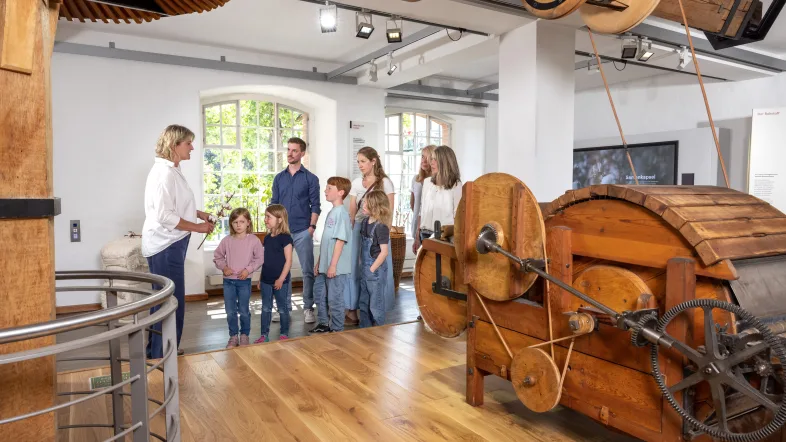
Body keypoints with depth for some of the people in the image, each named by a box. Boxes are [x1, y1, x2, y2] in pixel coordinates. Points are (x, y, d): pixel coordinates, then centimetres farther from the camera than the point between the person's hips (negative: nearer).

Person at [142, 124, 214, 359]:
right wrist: (198, 227, -18)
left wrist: (200, 214, 9)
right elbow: (164, 216, -26)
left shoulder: (171, 170, 12)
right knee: (171, 302, -3)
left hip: (170, 244, 11)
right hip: (165, 246, -11)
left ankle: (157, 350, 33)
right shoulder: (165, 173, -20)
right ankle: (162, 356, 9)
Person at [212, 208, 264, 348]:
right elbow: (217, 256, 8)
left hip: (244, 281, -2)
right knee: (230, 311, 8)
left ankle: (244, 335, 25)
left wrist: (248, 269, -12)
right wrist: (223, 267, -7)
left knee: (244, 311, 7)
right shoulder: (227, 240, -2)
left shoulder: (254, 240, -7)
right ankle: (233, 336, 23)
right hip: (228, 281, 2)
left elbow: (259, 258, -2)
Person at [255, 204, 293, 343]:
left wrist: (281, 279, -17)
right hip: (266, 280, 6)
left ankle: (284, 334, 19)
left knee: (283, 309, 7)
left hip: (279, 281, -6)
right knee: (266, 308, 12)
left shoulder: (285, 238, -12)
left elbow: (288, 260, -14)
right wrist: (260, 279, 15)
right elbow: (265, 260, 14)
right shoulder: (267, 237, 8)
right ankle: (264, 335, 21)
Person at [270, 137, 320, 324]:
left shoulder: (311, 178, 1)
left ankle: (308, 307, 12)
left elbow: (315, 205, -1)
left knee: (307, 270, 1)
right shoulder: (279, 178, 11)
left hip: (302, 231, -3)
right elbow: (273, 204, 12)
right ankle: (283, 308, 17)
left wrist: (312, 227, -11)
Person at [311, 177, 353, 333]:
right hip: (325, 266, 9)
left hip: (336, 267, -9)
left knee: (335, 299, 2)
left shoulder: (341, 213, -15)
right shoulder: (331, 212, 12)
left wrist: (333, 265, -20)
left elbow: (340, 240, -20)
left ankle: (337, 330, 16)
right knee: (319, 293, 18)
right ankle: (324, 324, 34)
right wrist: (319, 262, 17)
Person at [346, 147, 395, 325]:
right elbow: (352, 211, 11)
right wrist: (349, 231, 4)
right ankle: (352, 310, 7)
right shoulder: (356, 183, 10)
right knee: (354, 268, 0)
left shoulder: (385, 182, -1)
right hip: (359, 227, 3)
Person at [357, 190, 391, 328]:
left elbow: (384, 252, -19)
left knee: (376, 303, 5)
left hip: (376, 269, -8)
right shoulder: (365, 222, 5)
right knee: (363, 302, 18)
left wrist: (372, 269, -15)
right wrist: (361, 263, 10)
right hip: (364, 268, 8)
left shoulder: (381, 227, -18)